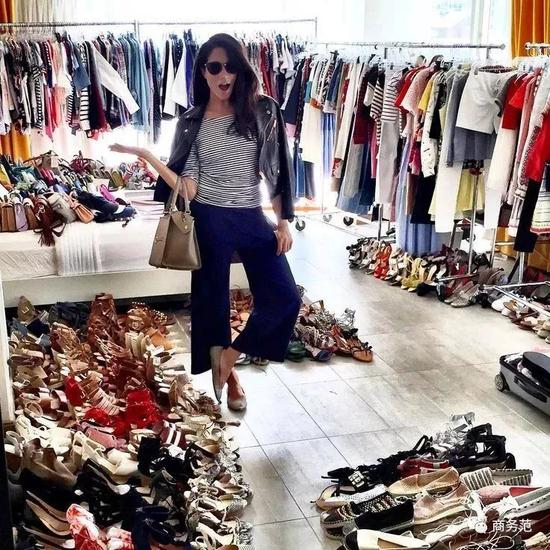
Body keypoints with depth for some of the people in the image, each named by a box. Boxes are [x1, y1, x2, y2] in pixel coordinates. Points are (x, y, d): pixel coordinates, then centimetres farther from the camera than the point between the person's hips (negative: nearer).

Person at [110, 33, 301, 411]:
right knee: (212, 301, 7)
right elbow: (187, 188, -7)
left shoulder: (263, 111, -1)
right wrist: (145, 156, -17)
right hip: (210, 221, -1)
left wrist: (284, 221, -1)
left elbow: (278, 170, 2)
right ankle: (228, 375, 29)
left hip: (253, 218, 2)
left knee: (284, 298, -3)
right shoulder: (191, 123, -1)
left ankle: (228, 357, 19)